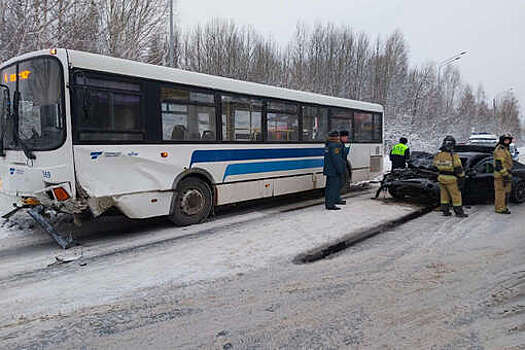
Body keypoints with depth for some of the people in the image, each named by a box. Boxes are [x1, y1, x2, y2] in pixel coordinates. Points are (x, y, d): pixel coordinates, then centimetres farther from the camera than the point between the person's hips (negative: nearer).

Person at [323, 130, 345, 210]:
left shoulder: (327, 145, 14)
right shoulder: (334, 145, -16)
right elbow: (336, 159, -21)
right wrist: (340, 170, -18)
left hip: (328, 170, 10)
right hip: (334, 171, -10)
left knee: (329, 187, 16)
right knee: (333, 187, -6)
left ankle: (327, 203, 25)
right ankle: (330, 205, -4)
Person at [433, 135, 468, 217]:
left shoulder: (438, 155, -6)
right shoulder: (454, 156, -20)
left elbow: (436, 166, 10)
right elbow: (459, 169, -16)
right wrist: (462, 178, -6)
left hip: (441, 178, 5)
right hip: (451, 180, -5)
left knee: (444, 195, 16)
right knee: (456, 196, 7)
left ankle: (445, 211, 21)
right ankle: (459, 212, 15)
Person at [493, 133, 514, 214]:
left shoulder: (505, 149, 19)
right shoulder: (499, 150, -15)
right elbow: (499, 164, -22)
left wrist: (509, 174, 26)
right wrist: (505, 174, -24)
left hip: (506, 174, 10)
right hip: (501, 175, -10)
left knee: (506, 192, 15)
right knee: (500, 192, -6)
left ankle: (503, 207, 24)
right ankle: (500, 209, -2)